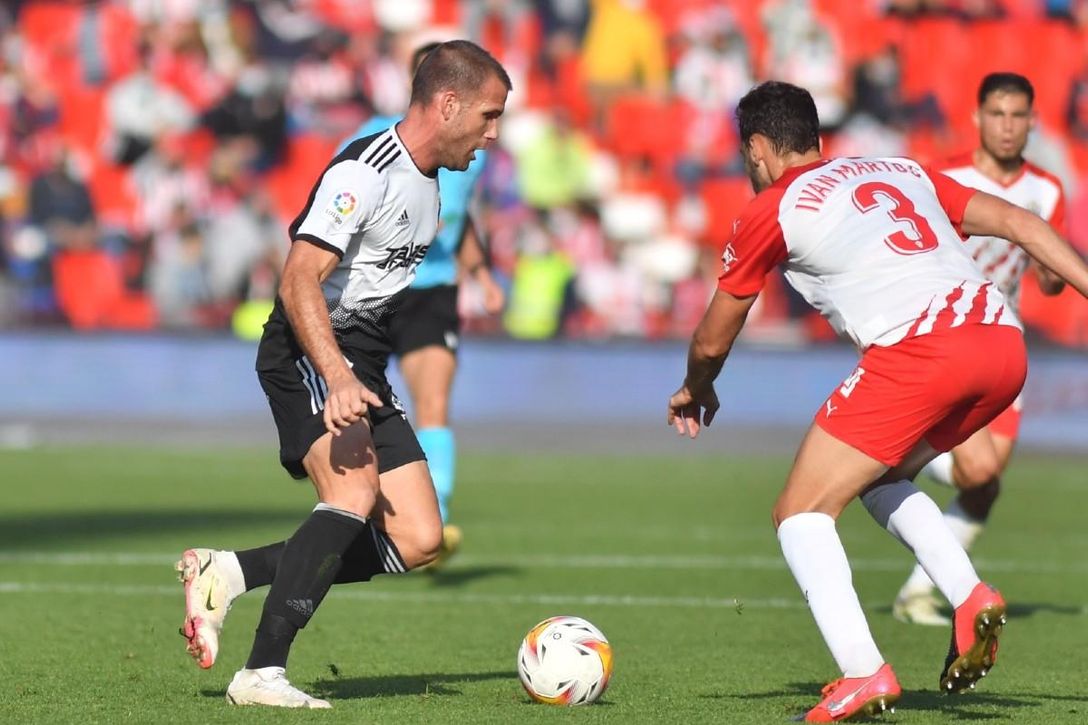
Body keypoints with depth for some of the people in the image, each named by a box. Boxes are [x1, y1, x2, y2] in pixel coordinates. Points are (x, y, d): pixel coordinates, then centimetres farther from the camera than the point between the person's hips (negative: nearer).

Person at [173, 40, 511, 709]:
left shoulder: (428, 180, 15)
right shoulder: (366, 172, -16)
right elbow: (299, 283, -24)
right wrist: (338, 380, -35)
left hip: (363, 371, 9)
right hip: (310, 354, -9)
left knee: (417, 541, -2)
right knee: (356, 491, -31)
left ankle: (228, 574, 4)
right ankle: (262, 674, -31)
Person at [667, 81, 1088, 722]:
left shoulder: (771, 211, 13)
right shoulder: (900, 172, 28)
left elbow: (712, 340, 23)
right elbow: (1017, 222, 20)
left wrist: (696, 393, 43)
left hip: (919, 351, -7)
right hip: (1005, 344, 7)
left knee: (802, 511, 5)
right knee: (878, 475, 29)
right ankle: (971, 599, 8)